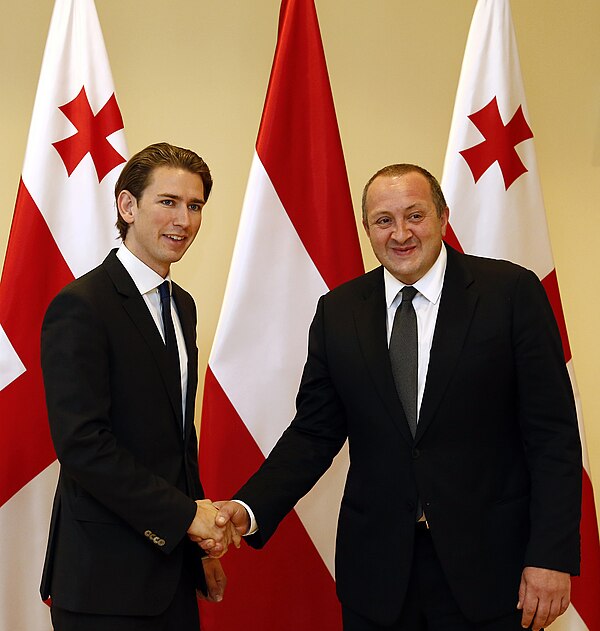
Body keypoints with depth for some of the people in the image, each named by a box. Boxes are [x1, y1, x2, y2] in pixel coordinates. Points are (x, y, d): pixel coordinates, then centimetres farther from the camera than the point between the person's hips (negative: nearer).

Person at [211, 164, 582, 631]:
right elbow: (314, 433, 4)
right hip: (377, 567, 3)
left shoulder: (512, 292, -6)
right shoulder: (337, 312, 3)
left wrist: (552, 555, -11)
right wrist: (249, 510, -11)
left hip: (488, 562, -2)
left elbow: (553, 432, -6)